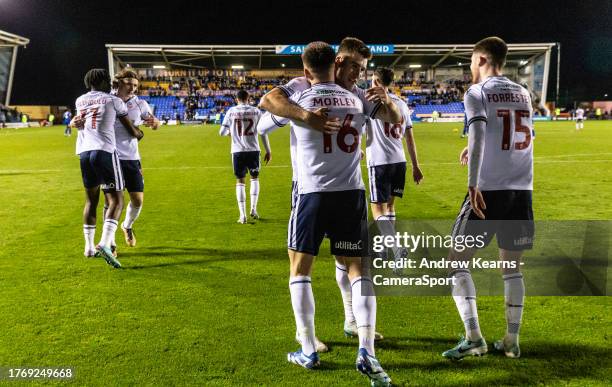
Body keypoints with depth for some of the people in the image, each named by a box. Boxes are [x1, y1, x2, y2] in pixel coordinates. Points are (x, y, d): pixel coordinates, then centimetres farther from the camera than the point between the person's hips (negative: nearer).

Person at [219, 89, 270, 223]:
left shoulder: (231, 111, 1)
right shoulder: (256, 111, 1)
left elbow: (222, 132, 1)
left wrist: (229, 132, 24)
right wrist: (268, 151, 6)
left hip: (238, 151, 0)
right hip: (253, 150, 0)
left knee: (240, 181, 7)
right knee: (255, 178, 19)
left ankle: (243, 215, 2)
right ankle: (253, 209, 10)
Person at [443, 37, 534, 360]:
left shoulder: (477, 92, -3)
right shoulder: (523, 94, 16)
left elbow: (477, 135, -20)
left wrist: (473, 184, -27)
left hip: (489, 190, -6)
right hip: (522, 191, 6)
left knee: (457, 263, 5)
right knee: (511, 268, 16)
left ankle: (473, 338, -1)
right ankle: (511, 341, 18)